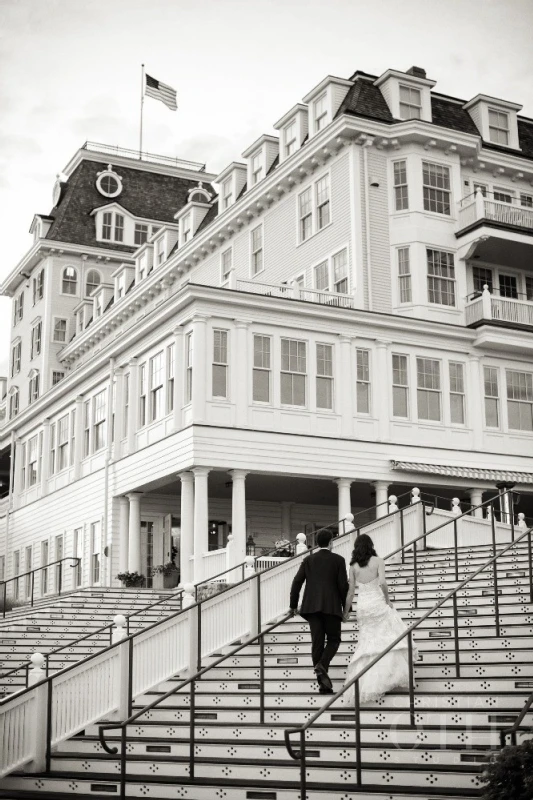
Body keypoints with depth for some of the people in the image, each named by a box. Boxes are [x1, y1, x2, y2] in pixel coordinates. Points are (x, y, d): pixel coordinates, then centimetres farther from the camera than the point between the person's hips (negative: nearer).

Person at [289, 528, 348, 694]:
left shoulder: (308, 560, 8)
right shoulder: (338, 560, 1)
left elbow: (297, 582, 2)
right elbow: (343, 585, -3)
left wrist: (293, 605, 8)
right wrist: (346, 607, 6)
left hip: (312, 606, 3)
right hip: (331, 606, -3)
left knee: (317, 642, 4)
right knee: (333, 640, 10)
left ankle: (323, 684, 2)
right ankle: (322, 665, -18)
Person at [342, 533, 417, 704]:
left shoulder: (353, 566, 5)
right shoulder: (378, 561, -3)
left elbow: (350, 591, 4)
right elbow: (382, 582, -17)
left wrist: (346, 612, 11)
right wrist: (388, 599, -3)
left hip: (362, 607, 3)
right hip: (378, 604, -3)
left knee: (368, 644, 10)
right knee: (391, 639, 8)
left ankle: (361, 687, 4)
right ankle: (394, 676, 1)